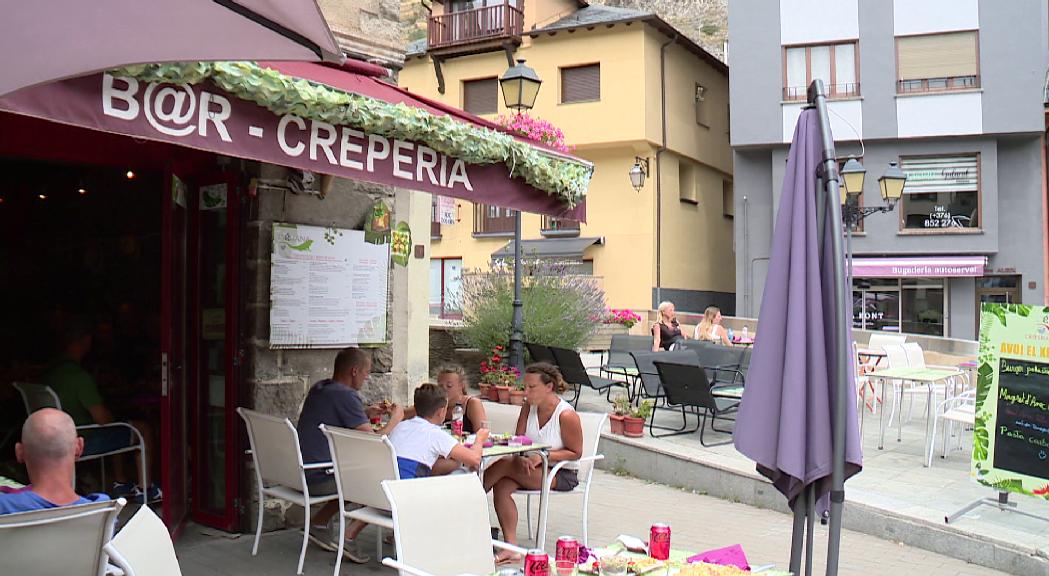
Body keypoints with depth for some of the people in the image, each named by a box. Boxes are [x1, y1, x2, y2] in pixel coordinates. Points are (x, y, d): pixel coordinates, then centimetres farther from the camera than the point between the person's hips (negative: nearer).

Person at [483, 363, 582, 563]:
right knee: (502, 487, -24)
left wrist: (542, 456, -22)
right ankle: (511, 547, -19)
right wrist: (521, 459, -22)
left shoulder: (566, 415, -17)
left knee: (504, 465, -24)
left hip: (563, 475, -6)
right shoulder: (528, 407, 1)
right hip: (533, 470, 6)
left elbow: (575, 453, -10)